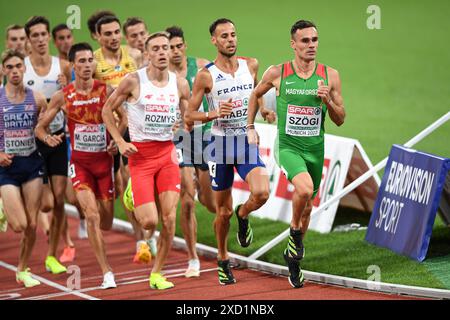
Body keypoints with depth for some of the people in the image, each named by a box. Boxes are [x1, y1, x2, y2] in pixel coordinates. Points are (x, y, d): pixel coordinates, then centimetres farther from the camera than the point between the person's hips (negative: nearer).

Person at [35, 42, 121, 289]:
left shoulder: (106, 91, -6)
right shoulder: (62, 97, -4)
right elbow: (40, 127, 4)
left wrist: (116, 141, -13)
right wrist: (47, 137, -18)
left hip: (104, 160, 1)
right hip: (79, 162, -1)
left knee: (106, 221, 8)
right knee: (92, 216, -18)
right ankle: (106, 272, -12)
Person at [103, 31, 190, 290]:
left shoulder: (180, 84, 3)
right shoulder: (134, 81, -7)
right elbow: (108, 110, 2)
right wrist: (120, 142, -6)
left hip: (167, 152, 3)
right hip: (140, 153, -3)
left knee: (169, 218, -7)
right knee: (149, 222, -11)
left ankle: (157, 274, 9)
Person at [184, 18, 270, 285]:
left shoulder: (251, 65, 3)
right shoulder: (206, 76, -8)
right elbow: (189, 115, -5)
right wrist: (214, 114, -20)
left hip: (248, 141, 2)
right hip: (221, 143, -2)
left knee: (262, 193, -23)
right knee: (224, 210, 6)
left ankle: (243, 215, 13)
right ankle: (223, 260, 29)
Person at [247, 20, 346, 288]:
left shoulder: (330, 75, -3)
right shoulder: (277, 73, -6)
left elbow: (340, 120, 1)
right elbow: (256, 95, 14)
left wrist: (328, 101, -17)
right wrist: (250, 127, 11)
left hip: (316, 149, 3)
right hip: (288, 146, -3)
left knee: (307, 207, 14)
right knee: (305, 188, -31)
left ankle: (293, 256, 36)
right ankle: (295, 230, -3)